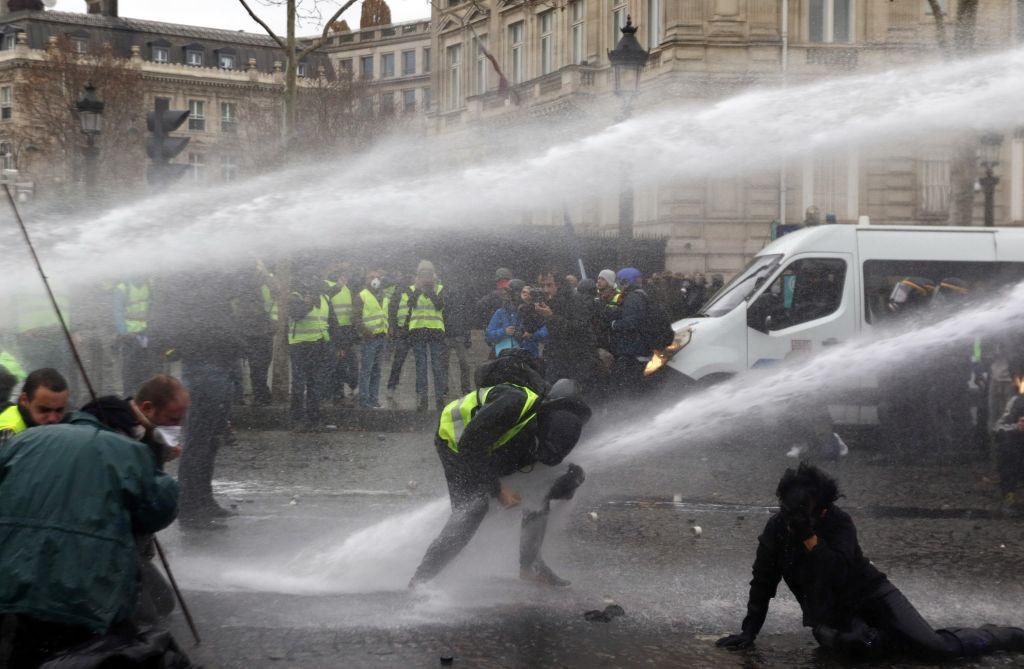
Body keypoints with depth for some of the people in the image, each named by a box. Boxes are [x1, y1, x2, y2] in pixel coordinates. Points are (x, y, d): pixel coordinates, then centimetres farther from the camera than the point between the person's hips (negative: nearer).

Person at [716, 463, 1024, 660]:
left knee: (936, 647, -17)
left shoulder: (838, 521, -15)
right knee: (859, 644, -38)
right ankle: (895, 636, -3)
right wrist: (749, 631, -1)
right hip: (831, 614, 2)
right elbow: (763, 583, 2)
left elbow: (836, 572, -30)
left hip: (869, 594, -2)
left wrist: (809, 536, -36)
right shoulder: (777, 528, -6)